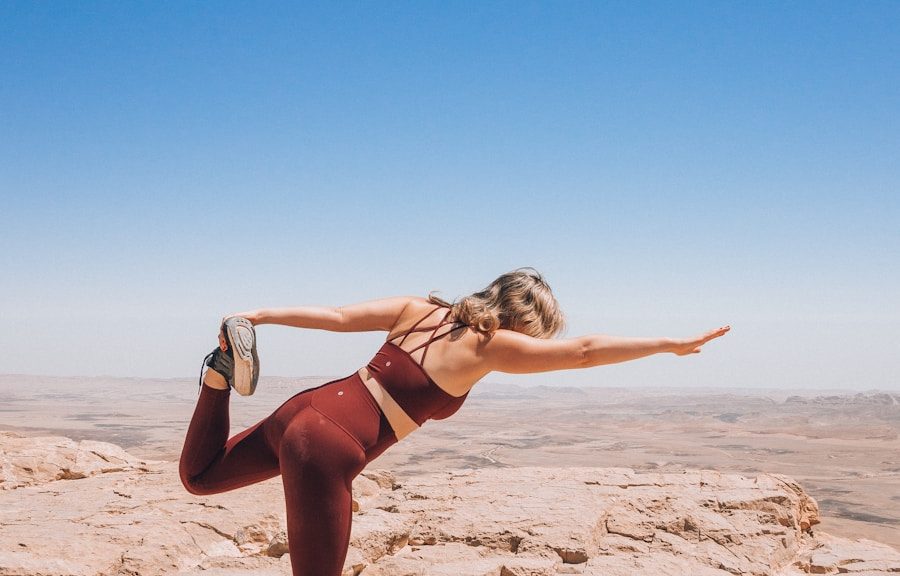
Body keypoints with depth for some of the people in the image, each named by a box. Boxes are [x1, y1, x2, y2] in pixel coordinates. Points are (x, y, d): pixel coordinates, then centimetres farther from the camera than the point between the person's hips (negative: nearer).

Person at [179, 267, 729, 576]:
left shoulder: (420, 308, 9)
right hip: (329, 450, -7)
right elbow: (585, 351, -6)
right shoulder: (489, 345, -7)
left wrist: (260, 315, 8)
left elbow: (338, 315, 5)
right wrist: (675, 344, 3)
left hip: (305, 409, 7)